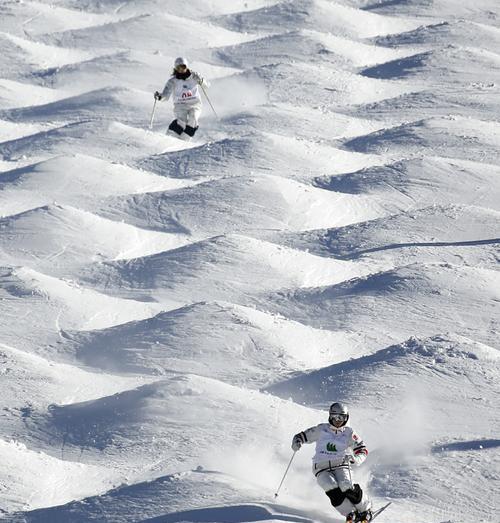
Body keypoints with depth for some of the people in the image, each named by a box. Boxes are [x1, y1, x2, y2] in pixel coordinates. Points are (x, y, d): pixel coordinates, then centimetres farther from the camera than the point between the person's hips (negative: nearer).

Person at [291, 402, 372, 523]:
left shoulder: (348, 433, 6)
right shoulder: (322, 429, 7)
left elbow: (363, 450, 6)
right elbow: (302, 436, 13)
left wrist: (355, 459, -17)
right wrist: (297, 442, -11)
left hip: (340, 466, -1)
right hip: (322, 468, 1)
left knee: (347, 487, -27)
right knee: (332, 490, -28)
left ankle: (365, 511, -5)